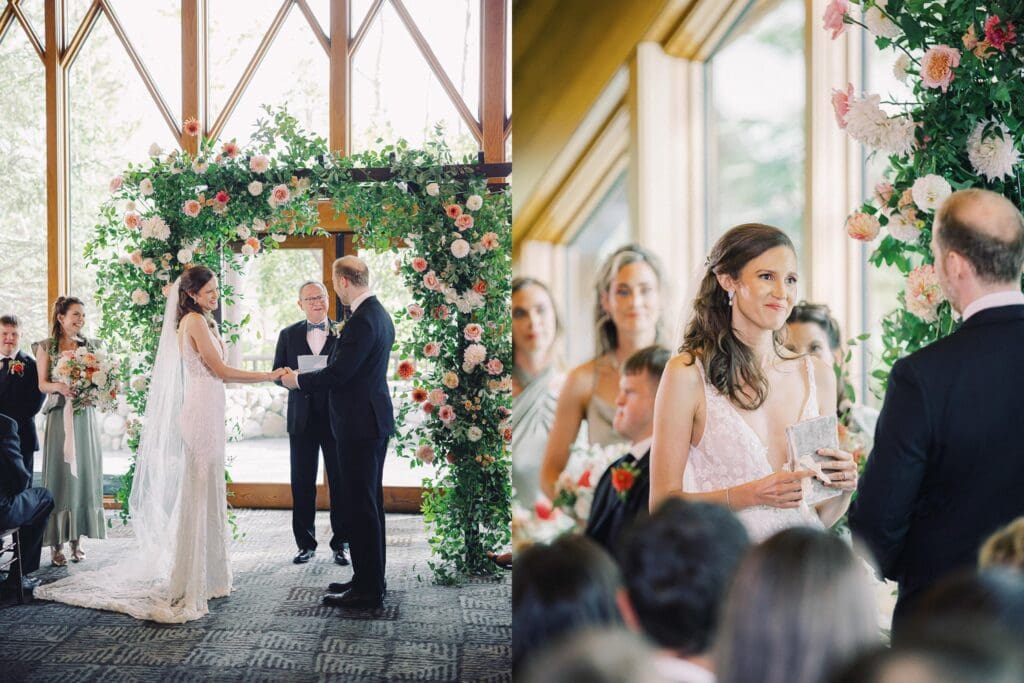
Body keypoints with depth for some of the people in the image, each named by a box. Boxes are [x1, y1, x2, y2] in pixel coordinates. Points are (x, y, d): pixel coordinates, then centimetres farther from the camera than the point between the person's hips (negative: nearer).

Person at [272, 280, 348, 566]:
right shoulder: (288, 335, 9)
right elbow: (277, 373, 8)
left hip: (337, 418, -2)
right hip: (302, 420, 2)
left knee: (340, 483, 2)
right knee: (302, 483, 6)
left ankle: (340, 543, 12)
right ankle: (306, 543, 16)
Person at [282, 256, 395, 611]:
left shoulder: (362, 320, -20)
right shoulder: (378, 314, 12)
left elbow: (338, 373, -21)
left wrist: (298, 380, -8)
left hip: (360, 423, -11)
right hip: (374, 421, 11)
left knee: (361, 505, -5)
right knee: (368, 502, 16)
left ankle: (368, 589, 1)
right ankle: (369, 579, 25)